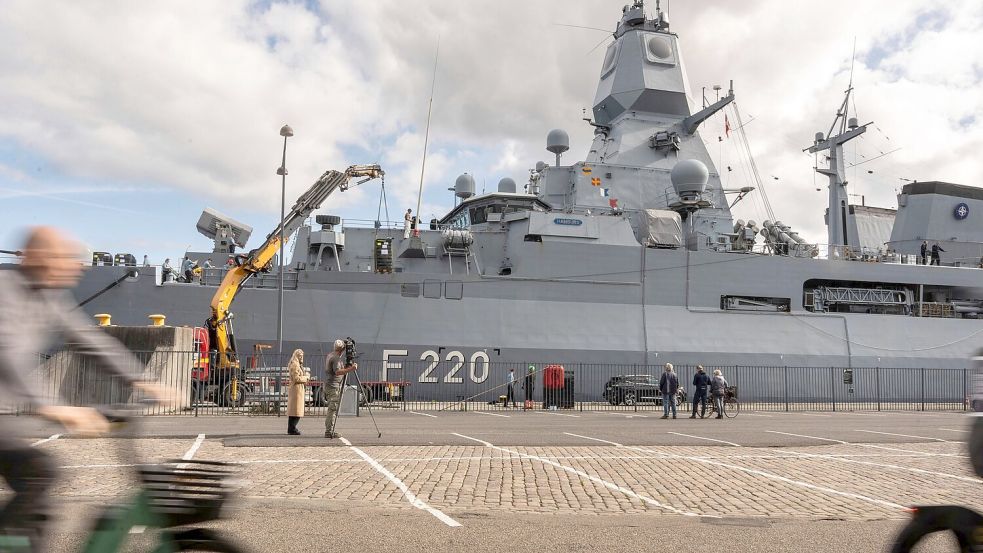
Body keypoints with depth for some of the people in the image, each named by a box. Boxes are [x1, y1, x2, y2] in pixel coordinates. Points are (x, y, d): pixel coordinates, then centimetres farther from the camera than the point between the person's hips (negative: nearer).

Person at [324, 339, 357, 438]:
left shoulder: (330, 355, 17)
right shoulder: (336, 358, -15)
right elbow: (337, 371, -28)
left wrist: (346, 367, 13)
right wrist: (350, 369, -31)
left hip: (328, 385, 10)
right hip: (333, 386, -10)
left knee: (331, 409, 13)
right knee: (333, 409, -9)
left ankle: (329, 431, 16)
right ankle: (329, 432, -9)